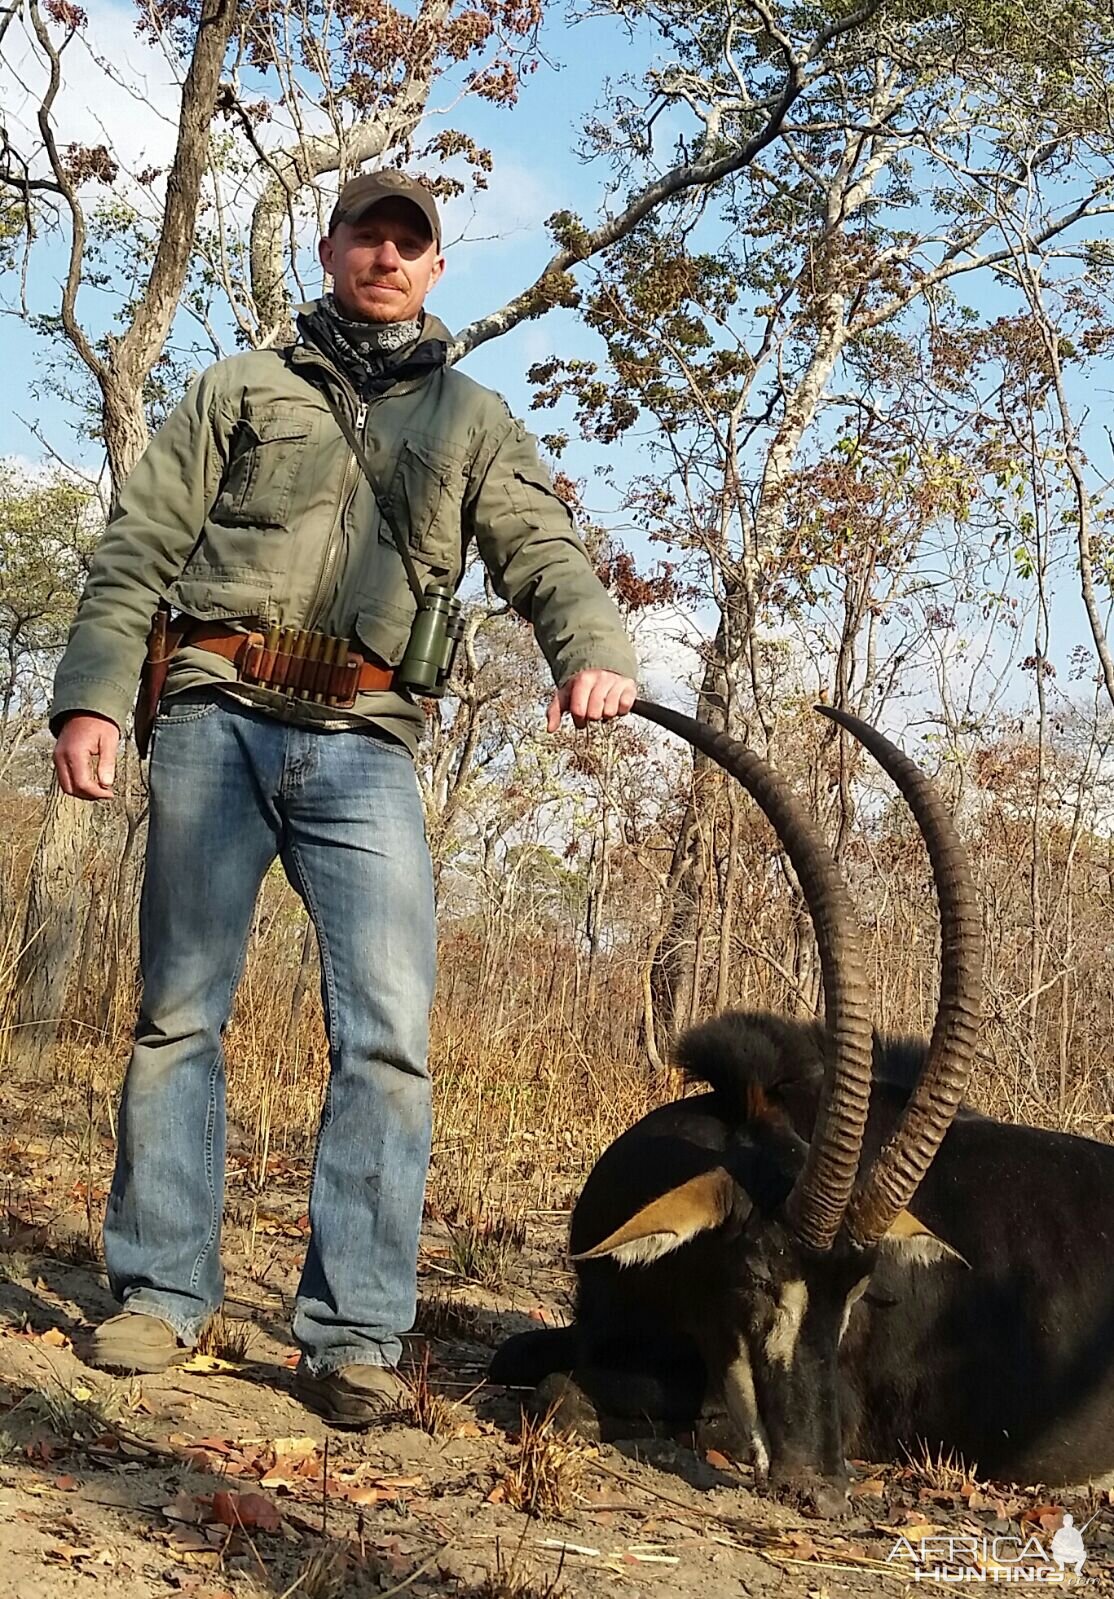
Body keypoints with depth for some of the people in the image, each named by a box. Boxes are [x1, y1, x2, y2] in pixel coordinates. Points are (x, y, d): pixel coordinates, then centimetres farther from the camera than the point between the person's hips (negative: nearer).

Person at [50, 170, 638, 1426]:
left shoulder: (473, 421, 18)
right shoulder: (242, 388, 17)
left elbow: (541, 548, 2)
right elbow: (138, 548, 9)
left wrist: (592, 648, -20)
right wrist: (88, 693, -5)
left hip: (365, 746, 0)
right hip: (217, 719, 0)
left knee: (388, 1031, -10)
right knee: (178, 1011, 2)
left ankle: (354, 1330, -4)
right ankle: (161, 1292, 14)